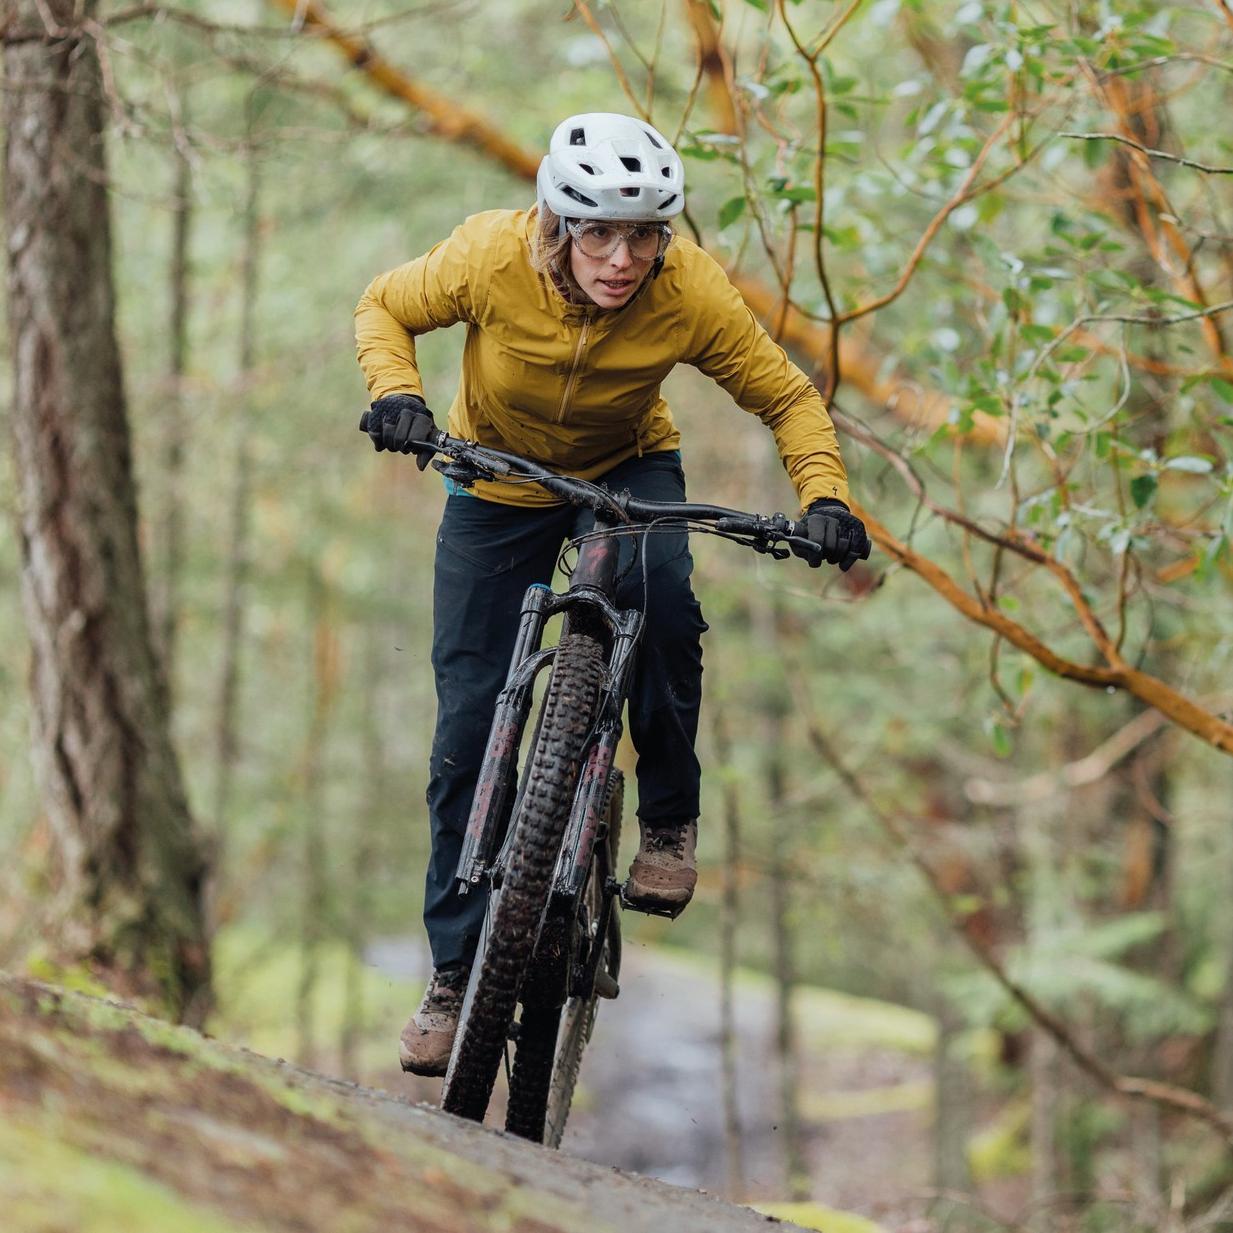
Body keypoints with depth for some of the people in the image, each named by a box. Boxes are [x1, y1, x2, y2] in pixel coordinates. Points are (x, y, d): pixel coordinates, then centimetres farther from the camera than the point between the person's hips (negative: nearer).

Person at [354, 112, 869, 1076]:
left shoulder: (690, 291, -28)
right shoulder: (492, 257, -29)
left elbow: (787, 396, -16)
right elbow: (386, 307, -11)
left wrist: (824, 496, -32)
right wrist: (396, 392, -30)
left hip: (629, 470, 0)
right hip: (498, 483, 1)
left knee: (660, 596, -34)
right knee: (469, 728, -4)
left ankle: (670, 819, -10)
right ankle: (455, 974, 7)